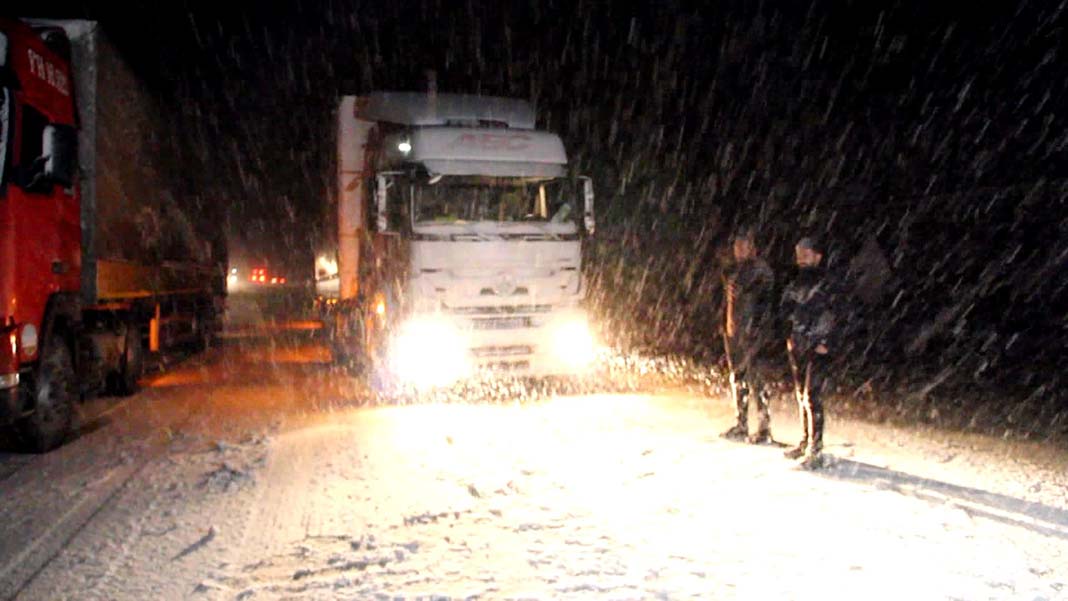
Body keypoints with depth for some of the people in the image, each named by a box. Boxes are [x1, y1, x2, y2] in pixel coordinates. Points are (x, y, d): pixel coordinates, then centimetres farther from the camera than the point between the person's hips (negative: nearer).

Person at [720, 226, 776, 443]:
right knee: (737, 377, 10)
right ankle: (741, 426, 17)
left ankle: (764, 428, -2)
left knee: (754, 376, -8)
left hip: (753, 330, -8)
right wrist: (727, 323, 13)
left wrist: (754, 328, -19)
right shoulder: (733, 270, 15)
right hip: (733, 328, 8)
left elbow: (765, 302, -12)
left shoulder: (761, 270, -8)